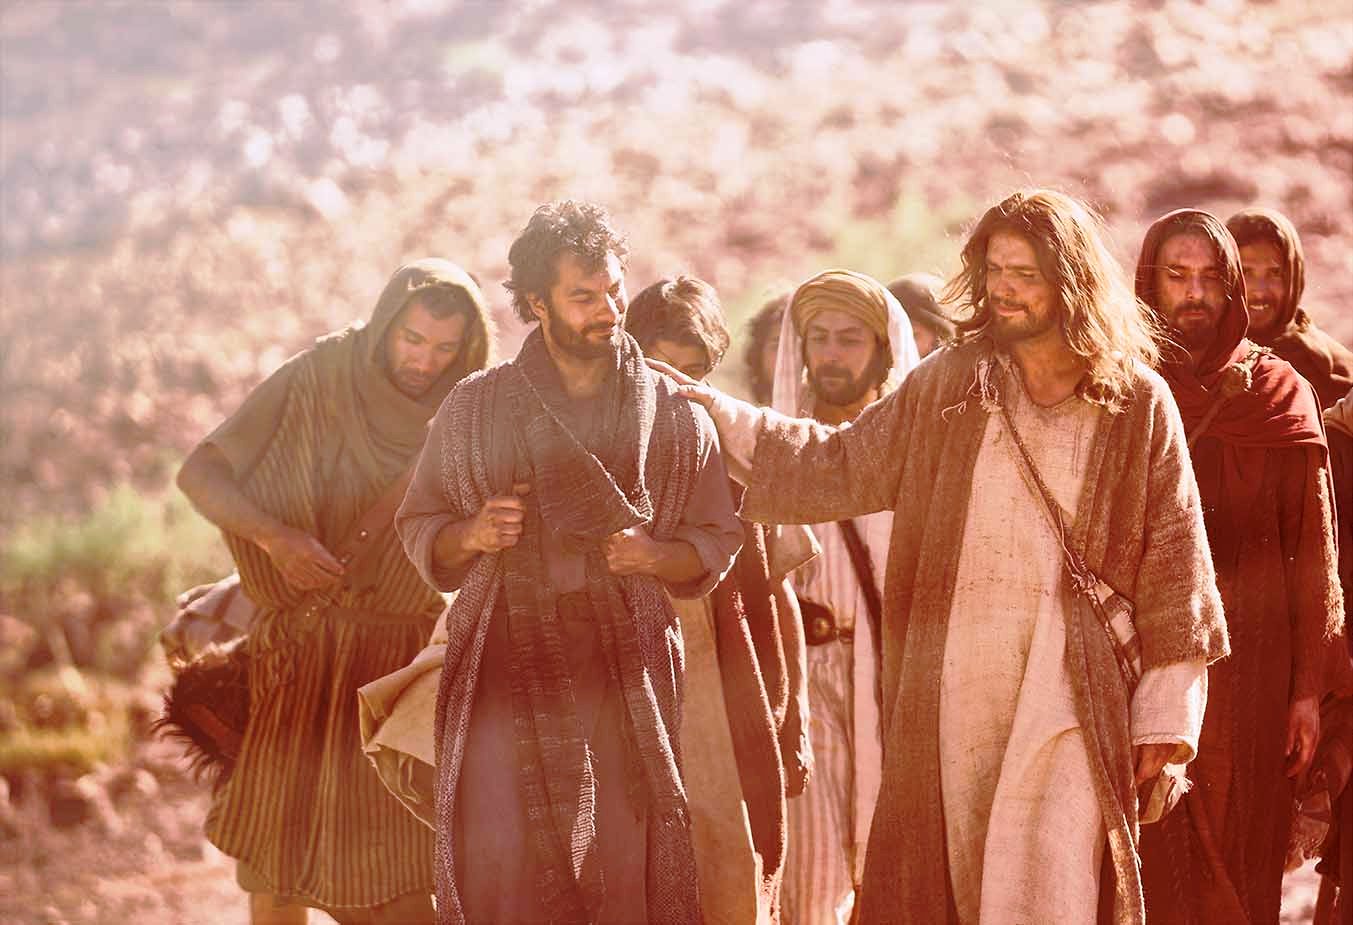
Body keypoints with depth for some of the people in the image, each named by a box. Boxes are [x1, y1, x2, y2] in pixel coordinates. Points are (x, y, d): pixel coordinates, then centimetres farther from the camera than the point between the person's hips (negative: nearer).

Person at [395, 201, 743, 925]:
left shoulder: (674, 415, 7)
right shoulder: (473, 410, 8)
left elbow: (716, 541, 12)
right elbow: (418, 532, 15)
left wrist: (657, 554, -8)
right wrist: (469, 535, -7)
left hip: (625, 681, 0)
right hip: (506, 671, 0)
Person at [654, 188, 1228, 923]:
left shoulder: (1137, 404, 1)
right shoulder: (950, 385, 7)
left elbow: (1171, 560, 2)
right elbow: (840, 468, 14)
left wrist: (1166, 711, -1)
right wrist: (718, 416, 8)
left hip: (1072, 690, -3)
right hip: (952, 689, 3)